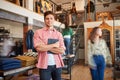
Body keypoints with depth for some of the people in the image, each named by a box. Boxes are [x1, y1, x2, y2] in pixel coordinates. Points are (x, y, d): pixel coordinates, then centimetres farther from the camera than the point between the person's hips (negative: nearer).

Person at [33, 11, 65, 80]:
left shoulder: (59, 34, 7)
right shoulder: (38, 32, -2)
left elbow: (62, 50, -3)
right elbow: (38, 48, -16)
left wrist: (46, 47, -11)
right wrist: (54, 45, -8)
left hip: (57, 65, 4)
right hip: (44, 65, -3)